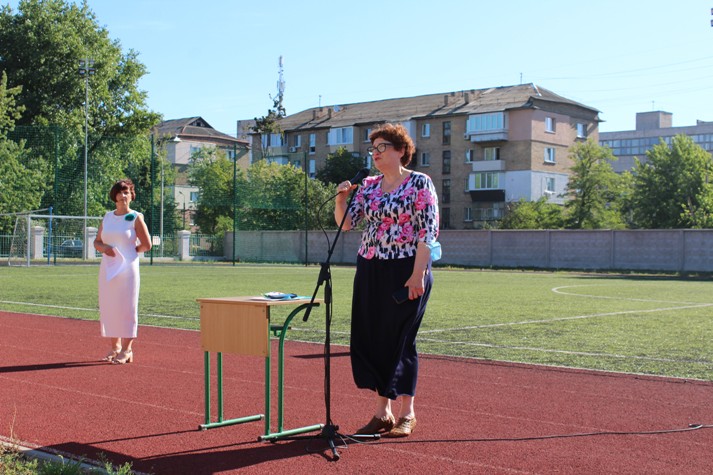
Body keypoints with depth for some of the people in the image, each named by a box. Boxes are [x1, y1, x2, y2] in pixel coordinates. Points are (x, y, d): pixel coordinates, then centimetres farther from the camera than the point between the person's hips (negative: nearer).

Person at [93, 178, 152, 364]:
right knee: (108, 307, 7)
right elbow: (97, 242, 15)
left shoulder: (136, 218, -3)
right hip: (107, 268, 6)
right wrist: (104, 248, -6)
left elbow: (146, 245, -5)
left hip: (127, 268, -5)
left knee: (126, 307, -4)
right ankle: (115, 347, 18)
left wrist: (127, 251, 1)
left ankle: (126, 350, 2)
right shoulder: (107, 217, 12)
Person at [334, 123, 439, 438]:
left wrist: (418, 275, -18)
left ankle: (407, 414, 12)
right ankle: (382, 412, 17)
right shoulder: (368, 186, 12)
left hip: (406, 272, -6)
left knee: (400, 339, -2)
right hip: (370, 271, 6)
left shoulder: (420, 183, -6)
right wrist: (340, 199, -9)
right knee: (370, 338, 6)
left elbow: (428, 231, -12)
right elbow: (346, 223, 10)